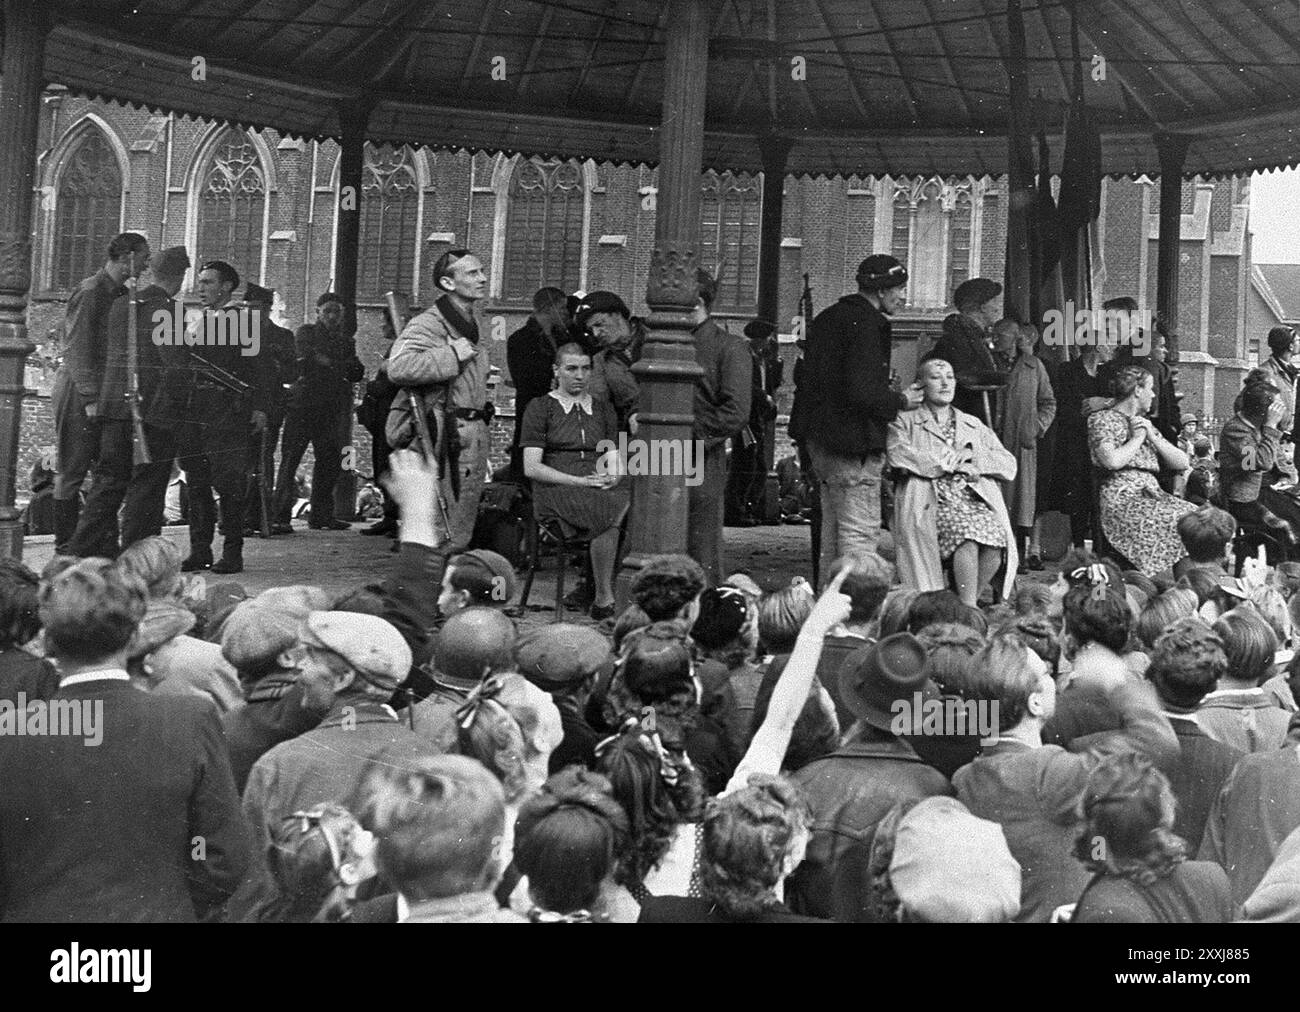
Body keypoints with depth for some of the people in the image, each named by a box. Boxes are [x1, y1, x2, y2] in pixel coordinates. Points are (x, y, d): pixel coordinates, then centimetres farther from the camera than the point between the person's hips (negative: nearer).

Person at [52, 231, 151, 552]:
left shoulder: (120, 294, 14)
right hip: (79, 394, -9)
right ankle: (66, 543, 4)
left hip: (105, 395, 9)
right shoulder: (90, 293, -13)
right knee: (73, 469, -2)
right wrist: (91, 399, -21)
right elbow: (77, 351, -17)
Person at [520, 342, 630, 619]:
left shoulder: (603, 410, 22)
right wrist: (581, 481, -11)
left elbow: (614, 461, 16)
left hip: (602, 489, 4)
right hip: (557, 491, -4)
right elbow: (531, 467, -1)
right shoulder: (540, 408, 9)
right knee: (611, 515, -35)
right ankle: (604, 598, -25)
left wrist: (613, 477, -9)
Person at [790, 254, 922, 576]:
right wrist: (900, 401, -9)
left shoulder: (828, 317, 15)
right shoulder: (867, 324, -16)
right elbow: (861, 391, -24)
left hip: (820, 437, 10)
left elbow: (807, 378, 20)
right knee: (861, 532, -6)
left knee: (833, 529, 17)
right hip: (852, 441, -10)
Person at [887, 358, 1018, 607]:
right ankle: (969, 609, -29)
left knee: (997, 533, -31)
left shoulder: (974, 425, 29)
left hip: (977, 500, 3)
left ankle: (967, 602, -16)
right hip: (931, 502, -3)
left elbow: (1009, 466, 18)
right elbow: (898, 455, -6)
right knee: (968, 529, -35)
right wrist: (954, 464, -6)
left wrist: (970, 454, 0)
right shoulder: (905, 423, 17)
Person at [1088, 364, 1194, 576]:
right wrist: (1137, 438, -1)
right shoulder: (1103, 419, 4)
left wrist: (1152, 437, 6)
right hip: (1122, 498, -7)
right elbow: (1112, 461, -16)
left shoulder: (1144, 423, 25)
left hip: (1152, 495, 7)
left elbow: (1182, 463, 18)